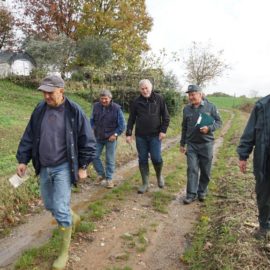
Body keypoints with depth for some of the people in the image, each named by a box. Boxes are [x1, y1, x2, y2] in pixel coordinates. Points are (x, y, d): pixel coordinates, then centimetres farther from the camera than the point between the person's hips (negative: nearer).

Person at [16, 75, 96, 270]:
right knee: (49, 205, 19)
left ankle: (64, 252, 17)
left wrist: (83, 166, -7)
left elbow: (87, 141, -7)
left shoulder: (74, 111, -12)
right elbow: (29, 137, 9)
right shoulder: (40, 110, 1)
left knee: (61, 210, -4)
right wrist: (23, 160, 6)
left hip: (63, 168, -5)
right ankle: (73, 218, 49)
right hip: (44, 168, 6)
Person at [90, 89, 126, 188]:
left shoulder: (116, 108, -11)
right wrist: (93, 129, 2)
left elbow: (122, 125, -7)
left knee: (110, 160, 5)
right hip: (98, 137, 4)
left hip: (110, 138, -3)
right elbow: (92, 120, 15)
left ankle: (109, 179, 20)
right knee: (94, 156, 4)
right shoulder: (96, 106, -1)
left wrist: (115, 134, -13)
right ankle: (101, 174, 26)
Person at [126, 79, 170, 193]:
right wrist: (128, 133, 1)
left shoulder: (159, 99, 1)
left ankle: (159, 176, 25)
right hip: (140, 136, 2)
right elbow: (131, 119, 8)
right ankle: (145, 183, 18)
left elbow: (166, 117, 2)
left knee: (156, 158, -5)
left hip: (155, 135, -2)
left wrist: (163, 130, -7)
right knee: (142, 160, 5)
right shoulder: (136, 101, 5)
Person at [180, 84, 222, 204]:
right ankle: (191, 194, 4)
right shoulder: (186, 109, 5)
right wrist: (182, 143, 15)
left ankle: (202, 192, 26)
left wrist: (209, 128, -20)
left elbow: (218, 122, 1)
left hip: (206, 144, -1)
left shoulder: (210, 107, -4)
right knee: (192, 169, -3)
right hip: (191, 144, 2)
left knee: (205, 170, 8)